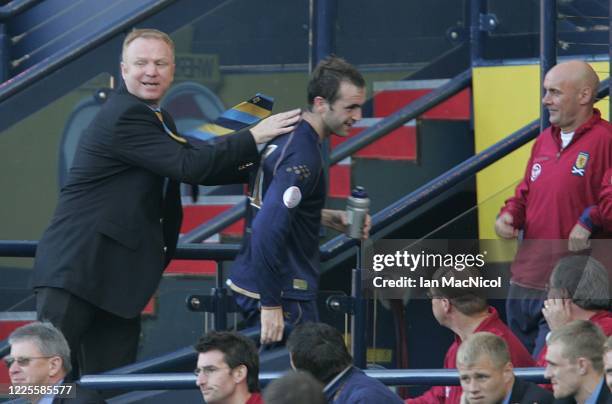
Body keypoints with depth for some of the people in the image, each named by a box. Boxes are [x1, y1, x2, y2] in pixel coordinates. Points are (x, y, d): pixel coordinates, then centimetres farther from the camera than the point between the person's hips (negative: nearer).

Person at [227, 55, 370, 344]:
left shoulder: (285, 137, 10)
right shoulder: (302, 156, -20)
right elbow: (268, 228, -29)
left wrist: (328, 218, 15)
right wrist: (271, 306, -27)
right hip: (284, 297, -10)